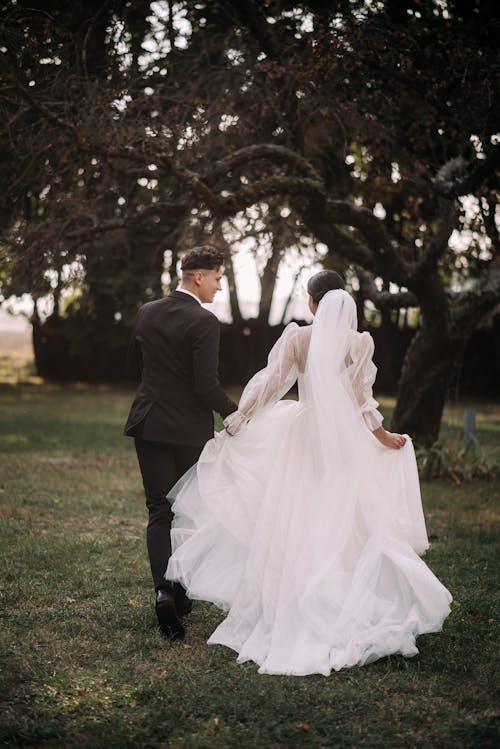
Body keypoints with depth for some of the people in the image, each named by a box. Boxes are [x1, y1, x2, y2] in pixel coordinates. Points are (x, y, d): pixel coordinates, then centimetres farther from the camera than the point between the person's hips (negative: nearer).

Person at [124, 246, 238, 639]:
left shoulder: (147, 312, 5)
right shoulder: (204, 322, -15)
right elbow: (207, 385, -19)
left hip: (149, 425, 5)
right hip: (190, 429, -4)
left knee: (159, 511, 6)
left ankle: (164, 590, -12)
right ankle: (181, 592, 23)